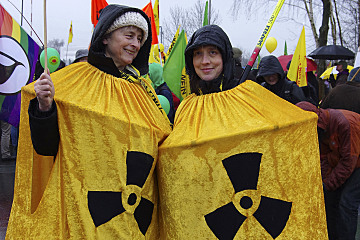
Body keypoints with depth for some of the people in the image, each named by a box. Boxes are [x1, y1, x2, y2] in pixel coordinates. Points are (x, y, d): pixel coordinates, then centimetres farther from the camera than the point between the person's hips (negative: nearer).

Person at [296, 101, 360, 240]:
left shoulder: (346, 123, -33)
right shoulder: (320, 129, -7)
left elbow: (348, 161, -29)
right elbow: (324, 157, 3)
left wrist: (328, 184, -25)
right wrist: (325, 179, -10)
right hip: (340, 164, 8)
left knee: (347, 204, -15)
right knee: (330, 198, 6)